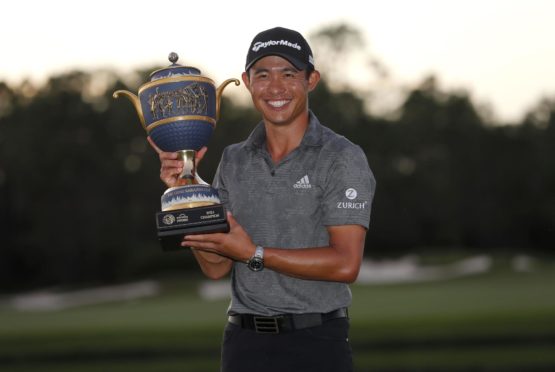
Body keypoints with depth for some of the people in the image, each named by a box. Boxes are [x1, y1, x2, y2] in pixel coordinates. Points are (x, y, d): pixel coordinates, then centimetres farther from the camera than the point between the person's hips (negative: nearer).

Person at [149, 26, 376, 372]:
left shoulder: (342, 159, -6)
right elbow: (216, 266, 7)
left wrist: (254, 254, -16)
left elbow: (345, 265, -14)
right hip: (244, 341, 4)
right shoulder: (234, 161, 9)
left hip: (317, 343, -4)